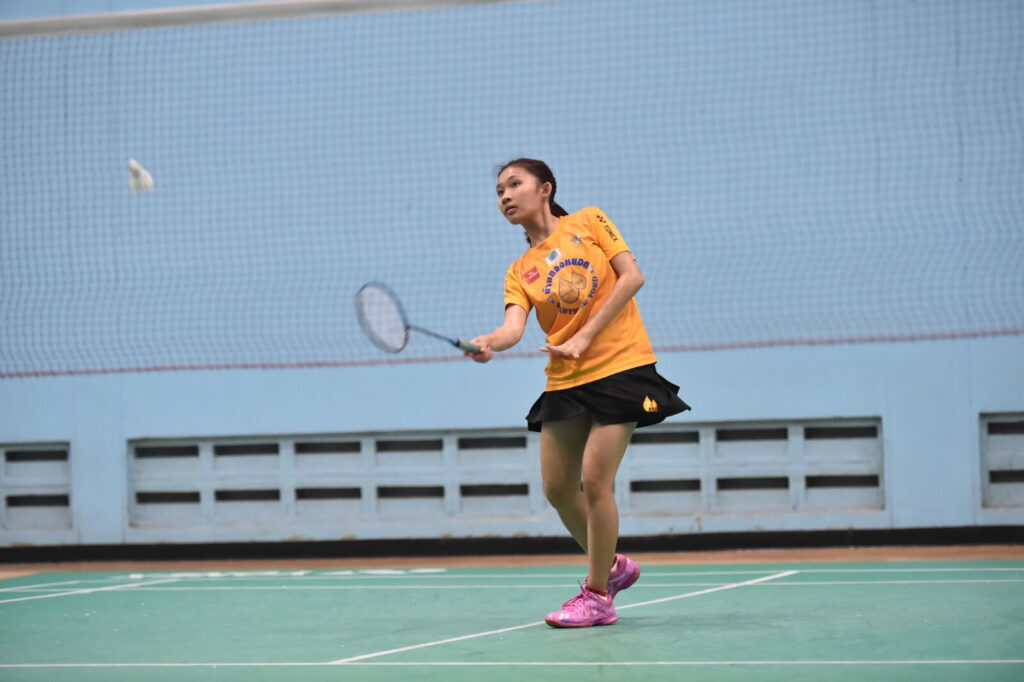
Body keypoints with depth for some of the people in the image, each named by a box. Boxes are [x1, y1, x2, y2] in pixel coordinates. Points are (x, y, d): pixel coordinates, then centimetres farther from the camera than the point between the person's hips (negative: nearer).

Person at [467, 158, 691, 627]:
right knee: (558, 488, 4)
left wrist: (584, 338, -13)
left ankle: (597, 595, 3)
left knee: (594, 482, -10)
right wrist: (488, 343, -33)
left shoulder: (589, 221, 2)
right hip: (564, 381, 5)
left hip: (620, 366, -5)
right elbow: (514, 327, -8)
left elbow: (632, 276, -6)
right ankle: (611, 566, 29)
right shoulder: (520, 271, 9)